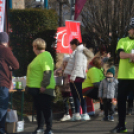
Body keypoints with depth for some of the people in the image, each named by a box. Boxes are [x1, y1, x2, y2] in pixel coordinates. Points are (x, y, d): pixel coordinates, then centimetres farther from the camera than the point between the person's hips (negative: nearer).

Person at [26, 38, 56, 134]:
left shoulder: (45, 56, -15)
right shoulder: (39, 57, 17)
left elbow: (47, 72, -23)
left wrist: (44, 85, -26)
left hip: (43, 89, -10)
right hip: (36, 88, 10)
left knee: (46, 109, -4)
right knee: (38, 108, 15)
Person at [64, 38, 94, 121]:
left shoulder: (79, 52, -11)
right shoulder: (81, 51, 22)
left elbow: (77, 65, -19)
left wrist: (73, 76, -21)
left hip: (76, 77, -11)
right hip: (78, 77, 11)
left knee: (79, 95, -11)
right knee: (76, 95, 12)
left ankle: (85, 114, -12)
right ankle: (77, 114, 15)